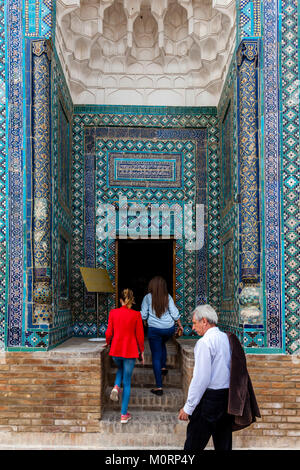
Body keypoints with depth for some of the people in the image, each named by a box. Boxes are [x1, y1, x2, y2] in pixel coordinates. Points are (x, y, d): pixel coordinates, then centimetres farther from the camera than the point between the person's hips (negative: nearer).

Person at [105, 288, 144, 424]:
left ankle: (116, 387, 4)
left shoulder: (113, 313, -4)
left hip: (116, 350, 2)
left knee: (120, 368, 34)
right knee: (127, 382, 8)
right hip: (130, 351, -2)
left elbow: (109, 333, 0)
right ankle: (124, 415, 11)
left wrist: (108, 343, 20)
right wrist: (141, 351, 8)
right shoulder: (136, 315, -9)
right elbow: (139, 335, -5)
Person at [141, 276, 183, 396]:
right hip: (169, 329, 3)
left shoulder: (148, 297, -6)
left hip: (154, 329, -3)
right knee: (162, 344, 36)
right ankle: (163, 367, 29)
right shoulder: (168, 297, -1)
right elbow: (175, 314, 0)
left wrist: (145, 322, 21)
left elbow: (143, 315, -1)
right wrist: (180, 325, 16)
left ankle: (159, 387, 1)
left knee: (156, 356, 2)